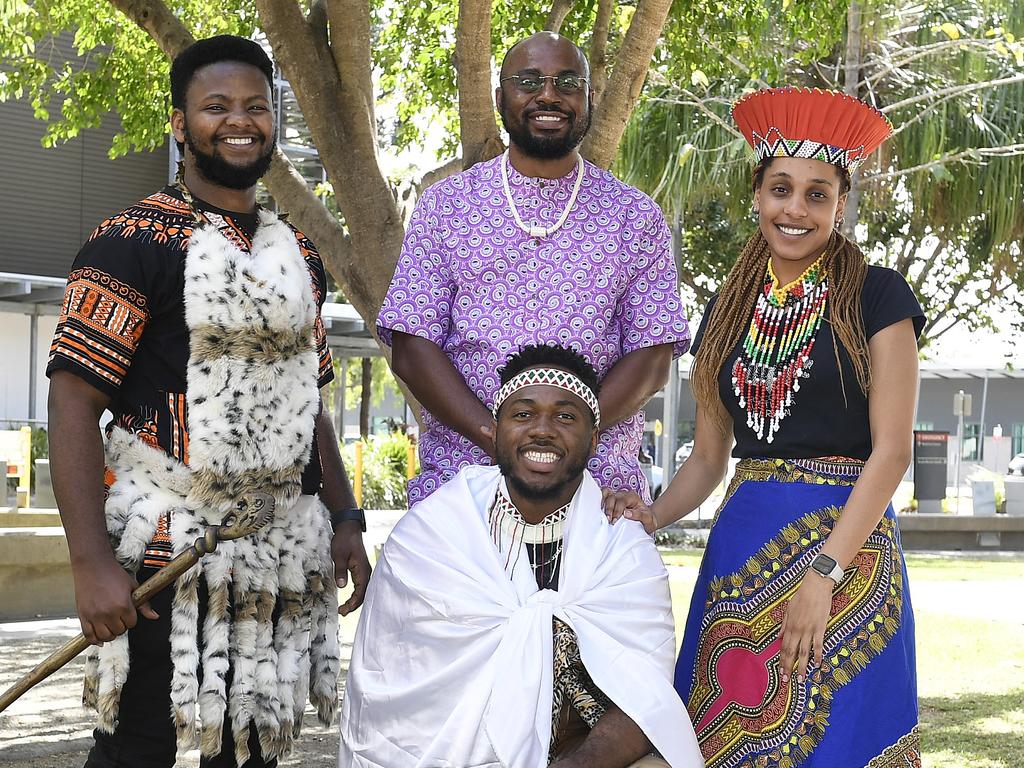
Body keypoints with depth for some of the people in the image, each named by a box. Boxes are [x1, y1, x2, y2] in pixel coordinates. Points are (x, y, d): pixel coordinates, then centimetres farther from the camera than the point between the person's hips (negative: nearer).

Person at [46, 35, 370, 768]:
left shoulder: (297, 254, 14)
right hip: (167, 549, -6)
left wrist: (346, 521, 12)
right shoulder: (133, 241, -7)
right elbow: (74, 401, -12)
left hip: (282, 552, 6)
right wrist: (92, 564, -19)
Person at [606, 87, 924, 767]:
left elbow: (892, 450, -9)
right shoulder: (732, 311, 13)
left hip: (845, 542, -5)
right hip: (740, 550, 5)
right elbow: (709, 457, 14)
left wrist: (822, 572, -18)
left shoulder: (875, 296, -3)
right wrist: (655, 516, -6)